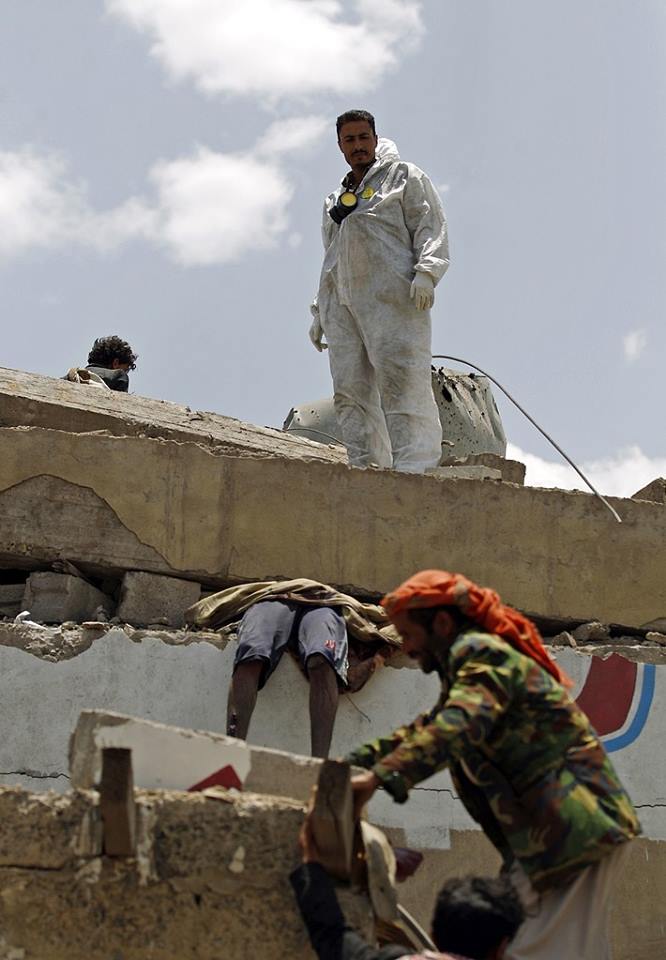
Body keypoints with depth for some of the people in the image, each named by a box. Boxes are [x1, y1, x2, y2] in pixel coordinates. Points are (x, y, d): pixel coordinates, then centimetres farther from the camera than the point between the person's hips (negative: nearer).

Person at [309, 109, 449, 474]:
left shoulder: (403, 176, 14)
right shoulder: (334, 200, 31)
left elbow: (431, 225, 2)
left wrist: (426, 271, -15)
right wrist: (320, 312, 24)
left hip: (393, 296, -6)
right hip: (342, 302, 6)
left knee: (401, 380, -19)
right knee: (350, 390, -6)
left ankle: (412, 469, -26)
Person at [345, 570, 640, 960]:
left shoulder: (481, 653, -13)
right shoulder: (472, 655, 19)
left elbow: (456, 727, -30)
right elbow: (430, 726, 24)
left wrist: (382, 777, -37)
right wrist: (359, 759, 13)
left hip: (573, 825, -11)